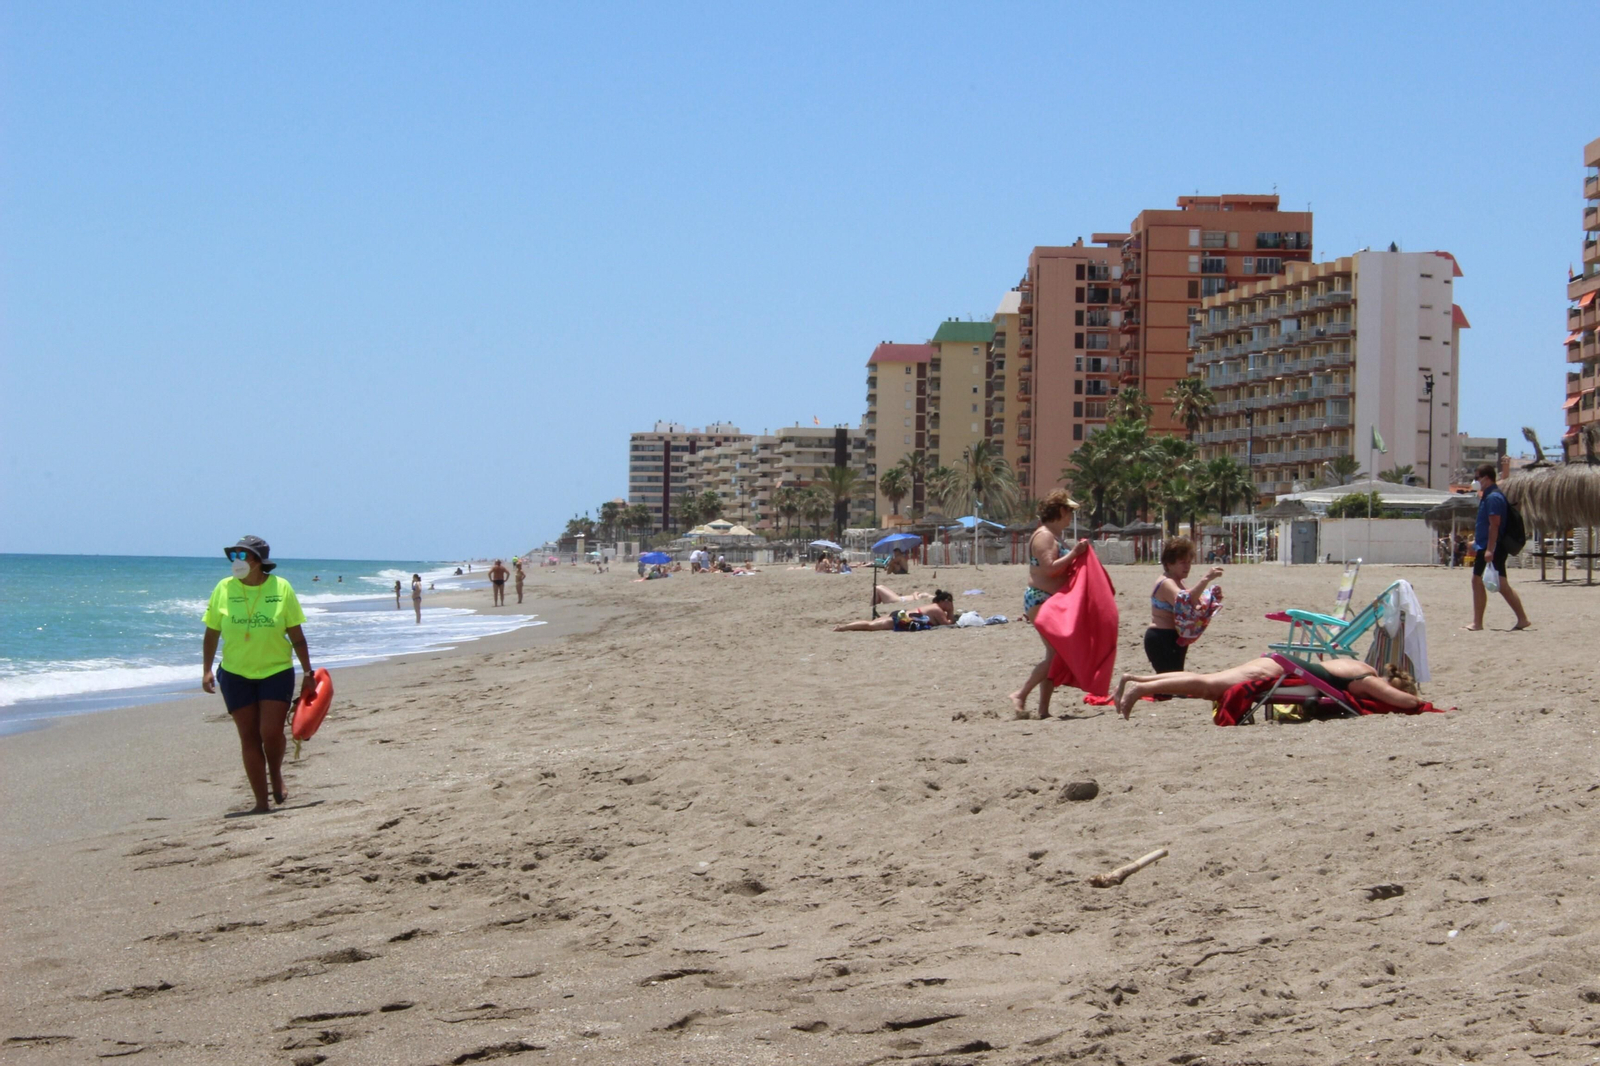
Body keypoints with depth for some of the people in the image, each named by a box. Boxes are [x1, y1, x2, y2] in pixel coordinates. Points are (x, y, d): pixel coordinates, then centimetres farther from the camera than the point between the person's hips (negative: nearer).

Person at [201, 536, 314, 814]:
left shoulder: (281, 588, -4)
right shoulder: (224, 589, -1)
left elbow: (297, 636, 1)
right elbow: (211, 633, 5)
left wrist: (308, 673, 0)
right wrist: (207, 670, -4)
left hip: (276, 671, -2)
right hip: (236, 675, 2)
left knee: (271, 732, -13)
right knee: (249, 737, 2)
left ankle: (276, 774, 19)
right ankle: (261, 802, 8)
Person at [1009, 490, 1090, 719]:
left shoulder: (1054, 536, 19)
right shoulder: (1043, 536, -12)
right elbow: (1049, 568, -23)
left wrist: (1076, 555, 15)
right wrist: (1074, 554, -20)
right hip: (1040, 600, -11)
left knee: (1055, 655, 8)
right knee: (1055, 653, -16)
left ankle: (1044, 709, 9)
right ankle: (1021, 695, -11)